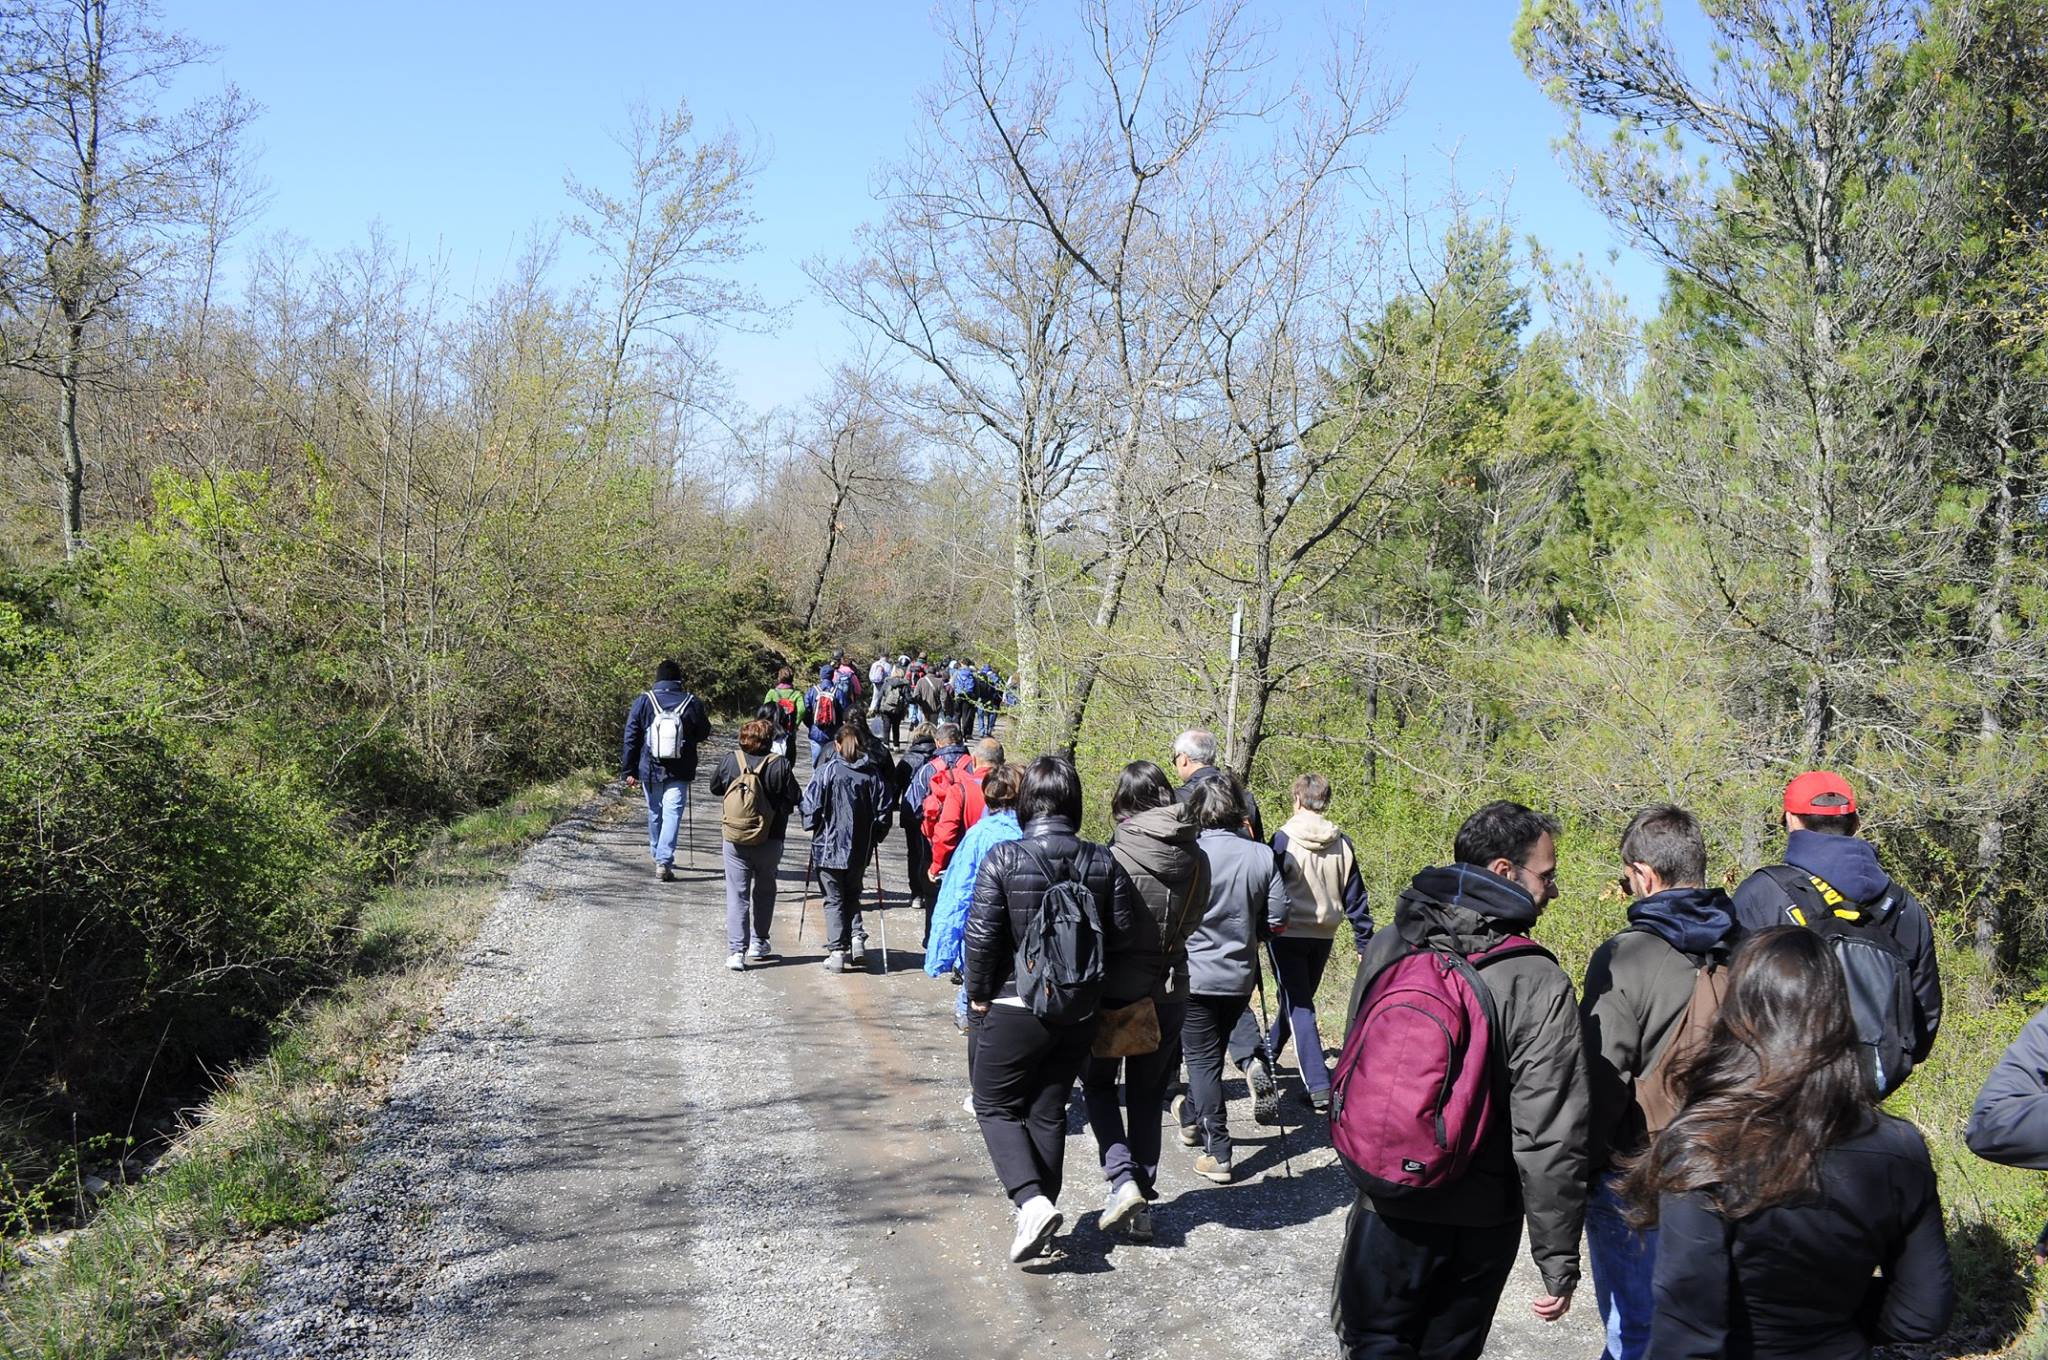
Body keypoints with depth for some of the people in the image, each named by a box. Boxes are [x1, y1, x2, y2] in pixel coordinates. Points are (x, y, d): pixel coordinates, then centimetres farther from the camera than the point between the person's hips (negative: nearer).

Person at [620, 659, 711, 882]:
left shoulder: (643, 702, -2)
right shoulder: (692, 703, -5)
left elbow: (631, 739, 0)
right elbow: (703, 733, 8)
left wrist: (628, 771, 5)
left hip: (650, 770, 2)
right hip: (679, 772, -2)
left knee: (655, 812, 18)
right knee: (672, 814, -4)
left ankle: (658, 854, 34)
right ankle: (664, 860, -15)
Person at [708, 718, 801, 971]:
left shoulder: (729, 761, -6)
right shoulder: (779, 765, -13)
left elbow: (715, 788, 9)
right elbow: (796, 798, -7)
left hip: (733, 839, 1)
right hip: (770, 841, -1)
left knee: (737, 894, 4)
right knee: (764, 891, 19)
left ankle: (736, 950, -3)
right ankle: (759, 943, 28)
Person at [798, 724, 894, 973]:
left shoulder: (827, 771, -11)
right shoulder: (874, 773, -2)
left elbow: (811, 806, -11)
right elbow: (884, 810, 0)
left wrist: (813, 827, 7)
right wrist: (875, 836, 13)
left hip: (829, 846, -3)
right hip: (860, 849, 3)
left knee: (834, 900, 8)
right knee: (852, 895, 21)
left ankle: (837, 952, 4)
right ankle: (857, 938, 4)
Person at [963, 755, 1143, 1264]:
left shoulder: (1003, 859, -14)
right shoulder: (1104, 863, -4)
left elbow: (981, 934, -14)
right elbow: (1123, 933, -2)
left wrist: (979, 995, 0)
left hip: (1015, 1008, -4)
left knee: (995, 1105, 11)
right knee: (1049, 1111, 17)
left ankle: (1032, 1202, -7)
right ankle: (1041, 1213, 23)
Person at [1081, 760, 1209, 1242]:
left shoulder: (1117, 856, -18)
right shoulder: (1197, 859, -3)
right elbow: (1193, 922, 7)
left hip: (1115, 989, -4)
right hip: (1169, 993, 4)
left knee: (1097, 1083, 17)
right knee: (1147, 1098, 16)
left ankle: (1123, 1179, 0)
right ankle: (1142, 1206, 19)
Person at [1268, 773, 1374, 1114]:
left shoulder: (1283, 839, -12)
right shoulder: (1343, 844, 2)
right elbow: (1355, 897, 6)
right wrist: (1365, 941, 12)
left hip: (1287, 934, -5)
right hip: (1324, 936, 5)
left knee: (1298, 1006, -4)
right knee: (1294, 999, 22)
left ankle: (1319, 1088, -13)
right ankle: (1268, 1052, 43)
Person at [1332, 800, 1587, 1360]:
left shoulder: (1385, 948, -7)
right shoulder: (1541, 985, -19)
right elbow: (1551, 1139, -21)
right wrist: (1560, 1261, -12)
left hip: (1387, 1204, 1)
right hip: (1483, 1221, -1)